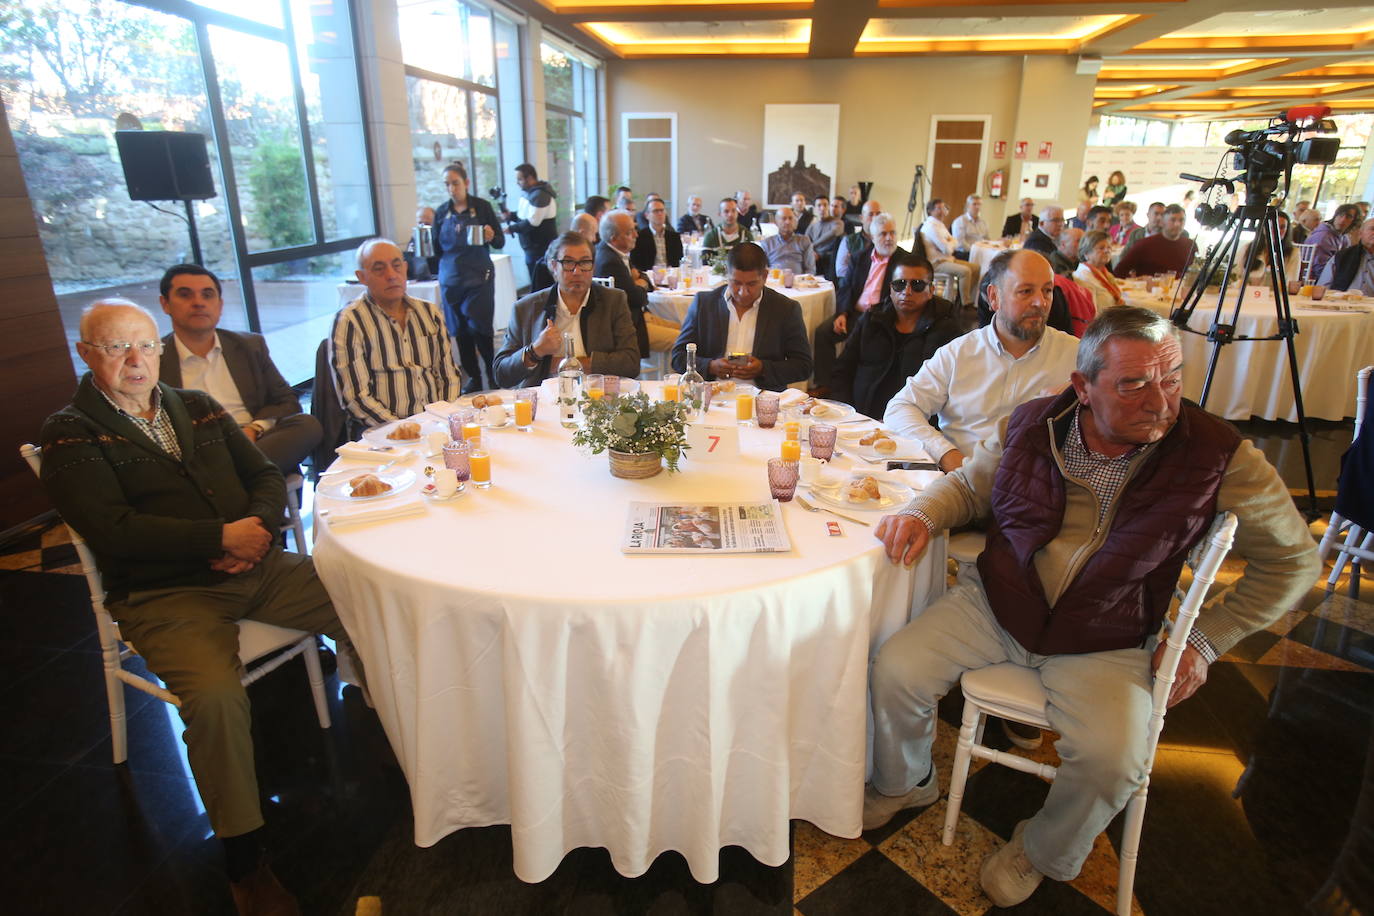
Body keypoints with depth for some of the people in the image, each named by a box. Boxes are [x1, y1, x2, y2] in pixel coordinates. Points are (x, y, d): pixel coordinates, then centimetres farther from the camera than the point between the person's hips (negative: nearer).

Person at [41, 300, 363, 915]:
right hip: (164, 595, -4)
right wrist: (222, 536, -14)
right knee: (215, 697, -30)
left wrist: (259, 528, -6)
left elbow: (265, 476, 15)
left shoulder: (197, 407, 17)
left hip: (256, 565, 5)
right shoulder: (70, 436, 2)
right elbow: (113, 529, -12)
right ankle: (244, 862, -8)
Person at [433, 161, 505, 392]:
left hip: (479, 278, -3)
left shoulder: (482, 207, -1)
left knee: (479, 329, -7)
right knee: (460, 332, 6)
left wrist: (491, 237, -21)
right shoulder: (441, 212, 8)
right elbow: (437, 249, 13)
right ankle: (473, 377, 16)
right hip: (451, 279, 4)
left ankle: (493, 375, 8)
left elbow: (500, 242, -1)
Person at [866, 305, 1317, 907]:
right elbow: (969, 485, 11)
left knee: (1111, 762, -25)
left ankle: (1042, 854, 12)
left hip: (1106, 642, -1)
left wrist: (1205, 639, -3)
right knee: (894, 673, -11)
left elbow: (1293, 558, 2)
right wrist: (921, 514, -12)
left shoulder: (1218, 456, -11)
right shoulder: (1030, 426, -7)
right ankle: (903, 785, 23)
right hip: (996, 605, 2)